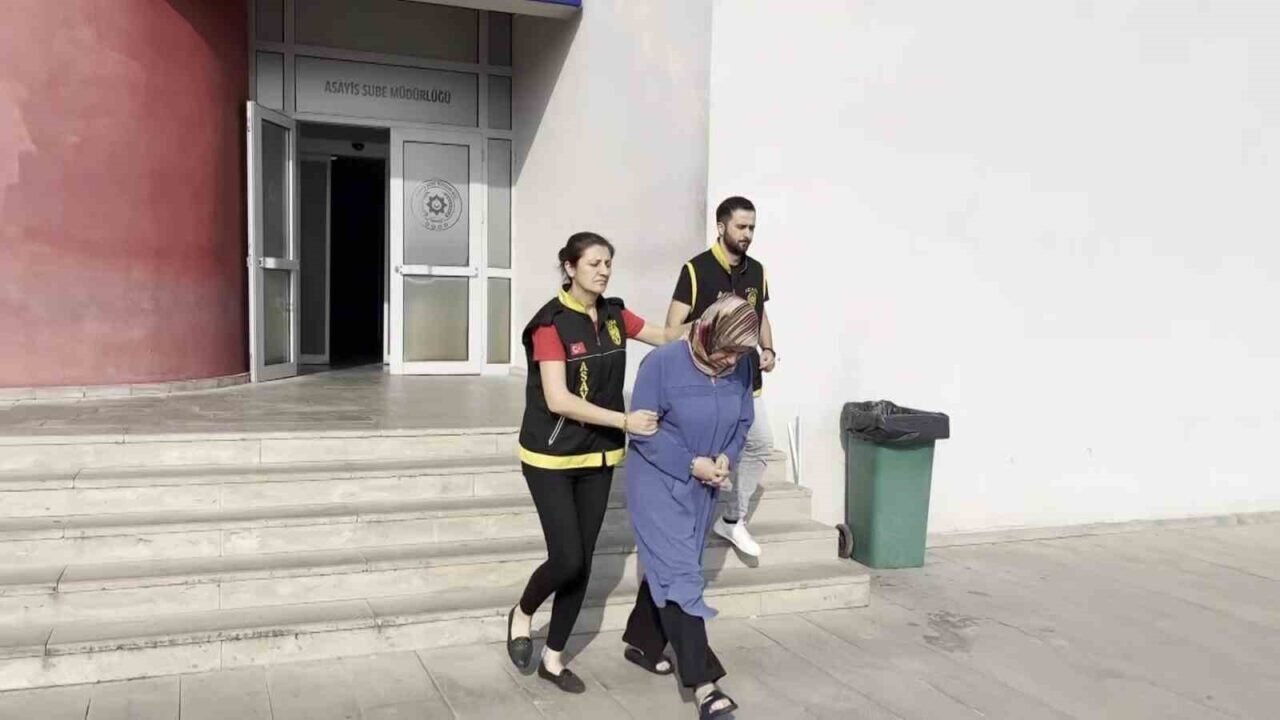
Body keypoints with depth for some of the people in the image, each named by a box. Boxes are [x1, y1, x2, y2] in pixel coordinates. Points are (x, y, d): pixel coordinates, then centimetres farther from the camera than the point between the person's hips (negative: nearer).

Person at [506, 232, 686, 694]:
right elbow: (558, 400, -23)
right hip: (551, 458, -6)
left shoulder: (614, 315, 2)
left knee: (583, 563, 8)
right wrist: (625, 421, -27)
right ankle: (522, 614, 23)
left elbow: (666, 337, 13)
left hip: (597, 457, 6)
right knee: (567, 560, -10)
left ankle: (553, 658, 24)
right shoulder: (551, 322, -17)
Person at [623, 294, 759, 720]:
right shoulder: (662, 363, -21)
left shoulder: (740, 370, -5)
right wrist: (693, 464, -21)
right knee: (679, 575, -10)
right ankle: (703, 681, -9)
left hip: (703, 488, 6)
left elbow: (743, 422, 6)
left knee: (666, 568, 18)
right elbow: (641, 429, -18)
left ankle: (641, 644, 38)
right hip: (658, 484, -6)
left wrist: (726, 458, -14)